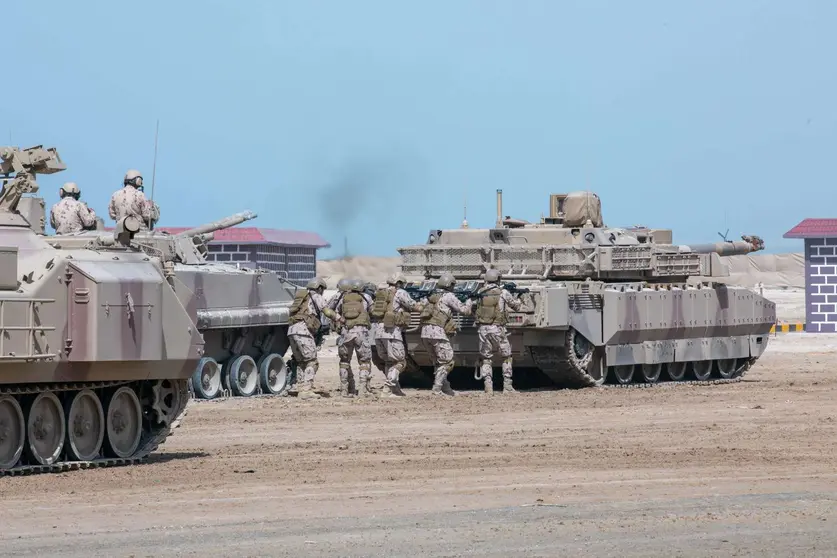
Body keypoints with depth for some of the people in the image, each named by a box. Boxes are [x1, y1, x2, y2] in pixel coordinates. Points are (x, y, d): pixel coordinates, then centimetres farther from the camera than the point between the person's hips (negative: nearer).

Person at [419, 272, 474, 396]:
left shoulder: (434, 297, 22)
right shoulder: (449, 296, 0)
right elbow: (463, 310, 2)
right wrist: (469, 302, 23)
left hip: (425, 332, 8)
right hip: (437, 332, -8)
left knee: (439, 362, 17)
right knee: (447, 362, -1)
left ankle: (445, 387, 17)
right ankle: (437, 388, -9)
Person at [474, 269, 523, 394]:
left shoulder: (480, 293, 4)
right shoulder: (503, 293, -3)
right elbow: (516, 306, 9)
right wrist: (518, 298, 31)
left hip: (483, 328, 2)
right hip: (497, 329, -2)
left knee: (485, 359, 10)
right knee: (506, 357, 12)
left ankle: (488, 387, -2)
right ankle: (507, 386, 7)